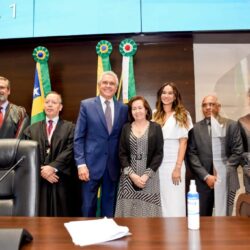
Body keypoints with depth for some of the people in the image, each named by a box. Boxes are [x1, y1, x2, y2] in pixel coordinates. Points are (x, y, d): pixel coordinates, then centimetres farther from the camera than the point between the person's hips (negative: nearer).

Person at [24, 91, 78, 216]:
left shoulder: (70, 127, 6)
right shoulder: (32, 129, 15)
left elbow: (70, 150, -6)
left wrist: (53, 167, -16)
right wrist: (41, 170, -10)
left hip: (61, 179, -2)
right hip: (38, 179, 2)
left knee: (61, 215, 2)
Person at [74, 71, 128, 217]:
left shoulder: (123, 108, 6)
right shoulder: (87, 105, 1)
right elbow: (79, 137, -2)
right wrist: (81, 163, -9)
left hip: (114, 166, 2)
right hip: (91, 163, -2)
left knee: (110, 207, 13)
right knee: (88, 205, 8)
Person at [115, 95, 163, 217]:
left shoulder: (155, 127, 3)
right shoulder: (126, 128, 7)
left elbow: (159, 154, -2)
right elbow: (122, 154, 3)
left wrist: (146, 175, -11)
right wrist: (132, 174, -9)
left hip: (150, 177, -1)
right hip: (129, 177, 2)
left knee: (148, 212, 0)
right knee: (128, 211, 2)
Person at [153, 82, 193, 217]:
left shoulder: (182, 115, 2)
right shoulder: (155, 115, 9)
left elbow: (183, 142, -4)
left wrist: (178, 167, -11)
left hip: (173, 164, -3)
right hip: (157, 164, 3)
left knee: (174, 204, 1)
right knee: (159, 203, 9)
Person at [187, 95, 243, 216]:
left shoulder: (232, 125, 3)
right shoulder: (195, 128, 3)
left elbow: (237, 151, -1)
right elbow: (191, 155, -2)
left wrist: (223, 173, -9)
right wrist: (206, 176, -10)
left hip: (226, 180, 0)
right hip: (203, 180, 1)